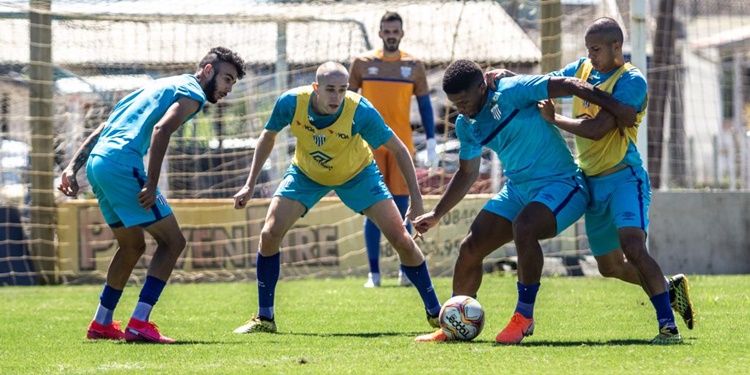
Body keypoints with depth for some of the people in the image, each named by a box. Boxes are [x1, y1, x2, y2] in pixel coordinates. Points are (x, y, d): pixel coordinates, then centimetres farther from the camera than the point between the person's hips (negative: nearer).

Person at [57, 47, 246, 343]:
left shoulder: (162, 86, 30)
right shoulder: (192, 93, 2)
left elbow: (103, 128, 25)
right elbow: (161, 129, -17)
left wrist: (73, 168, 19)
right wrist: (151, 184, -22)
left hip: (97, 163, 9)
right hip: (122, 163, -9)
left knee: (133, 246, 24)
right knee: (172, 241, -3)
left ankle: (101, 324, 28)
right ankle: (139, 324, -14)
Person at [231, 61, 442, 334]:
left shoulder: (361, 112, -34)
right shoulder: (291, 102, -29)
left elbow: (398, 150, -21)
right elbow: (268, 137, -7)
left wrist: (416, 200, -23)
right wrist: (250, 185, -8)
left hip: (356, 174, -2)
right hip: (305, 173, 2)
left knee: (402, 240, -9)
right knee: (269, 235, -14)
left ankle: (436, 314, 8)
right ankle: (264, 318, 1)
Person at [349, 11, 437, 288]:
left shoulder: (414, 66, 7)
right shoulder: (363, 63, 5)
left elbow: (425, 105, 10)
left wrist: (431, 141, 2)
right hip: (370, 145, -1)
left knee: (402, 207, 0)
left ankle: (406, 271, 6)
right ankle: (373, 273, -1)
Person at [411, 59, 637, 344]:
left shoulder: (512, 91, -17)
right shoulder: (466, 125, 5)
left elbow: (568, 86, -20)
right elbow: (467, 174, 20)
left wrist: (617, 109, -26)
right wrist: (436, 214, 17)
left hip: (560, 183, -8)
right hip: (517, 189, 8)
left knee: (524, 227, -35)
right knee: (470, 247, -3)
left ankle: (524, 315, -21)